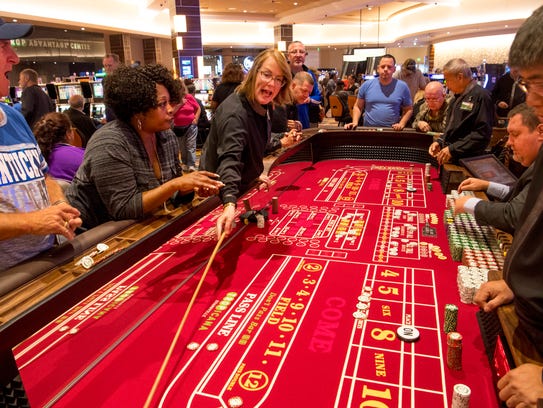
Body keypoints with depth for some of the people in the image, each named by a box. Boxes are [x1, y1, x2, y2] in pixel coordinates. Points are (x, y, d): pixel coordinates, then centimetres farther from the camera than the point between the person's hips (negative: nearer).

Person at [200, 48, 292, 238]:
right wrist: (230, 204, -61)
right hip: (221, 193, -8)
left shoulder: (265, 107, -4)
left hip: (243, 183, 9)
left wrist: (255, 174, 6)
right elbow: (230, 160, -48)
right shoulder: (234, 112, -33)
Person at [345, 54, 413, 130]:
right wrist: (355, 122, -1)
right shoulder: (366, 85, 6)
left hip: (392, 131, 0)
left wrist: (401, 124, -2)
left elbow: (408, 109, 13)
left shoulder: (402, 87, 6)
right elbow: (358, 106, 14)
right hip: (369, 130, 0)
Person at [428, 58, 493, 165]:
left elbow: (482, 134, -20)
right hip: (448, 159, 8)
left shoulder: (480, 96, -12)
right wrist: (440, 142, 7)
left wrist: (453, 149, -21)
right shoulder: (458, 97, 16)